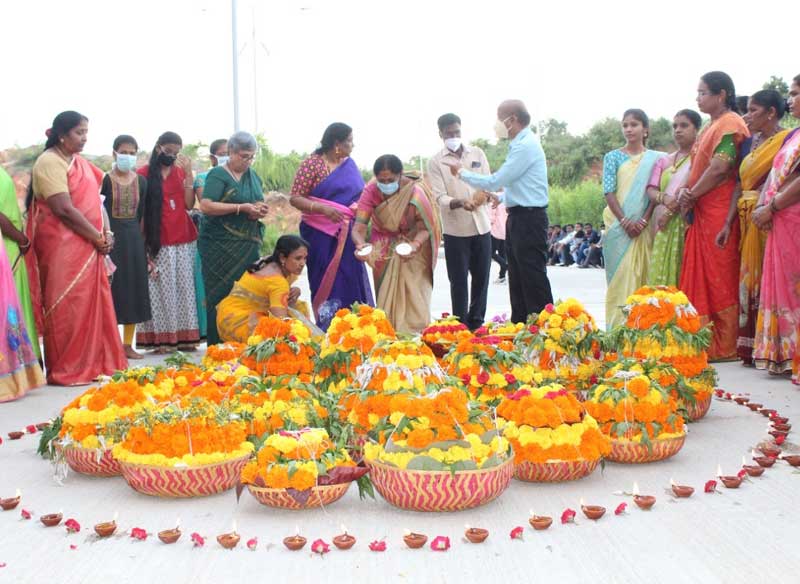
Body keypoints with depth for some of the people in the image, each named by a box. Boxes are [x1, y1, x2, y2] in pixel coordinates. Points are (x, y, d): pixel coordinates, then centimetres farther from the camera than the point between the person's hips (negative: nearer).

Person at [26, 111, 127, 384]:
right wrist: (98, 238, -12)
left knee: (92, 303, 9)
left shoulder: (81, 162, 16)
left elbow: (95, 200, 13)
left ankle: (92, 364, 17)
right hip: (62, 247, -8)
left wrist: (107, 234, -4)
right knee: (67, 307, -3)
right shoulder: (50, 162, -11)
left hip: (89, 246, 8)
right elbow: (65, 210, -18)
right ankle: (68, 370, 6)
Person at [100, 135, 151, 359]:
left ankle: (128, 345, 16)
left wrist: (145, 245, 8)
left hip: (134, 239, 5)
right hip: (111, 238, -5)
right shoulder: (104, 180, -5)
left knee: (133, 289, 6)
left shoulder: (140, 181, 8)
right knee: (111, 289, -3)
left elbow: (143, 215, 11)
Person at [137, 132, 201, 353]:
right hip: (158, 242, -4)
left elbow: (189, 204, 1)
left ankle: (184, 337, 7)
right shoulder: (144, 173, -1)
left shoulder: (181, 172, 12)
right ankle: (161, 338, -2)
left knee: (183, 288, 4)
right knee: (161, 290, -4)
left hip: (183, 240, 5)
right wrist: (144, 243, -7)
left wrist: (188, 174, -6)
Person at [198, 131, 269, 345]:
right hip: (221, 246, -6)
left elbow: (258, 203, 27)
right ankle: (218, 346, 0)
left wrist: (261, 210, 2)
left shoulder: (253, 176, 16)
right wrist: (242, 208, -20)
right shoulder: (218, 175, -5)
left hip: (248, 246, 7)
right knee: (222, 294, -5)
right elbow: (206, 206, -17)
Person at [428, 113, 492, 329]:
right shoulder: (436, 162, -2)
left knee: (481, 277, 10)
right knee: (459, 281, 1)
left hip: (481, 226, 3)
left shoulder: (477, 153, 8)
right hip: (455, 229, -3)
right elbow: (439, 197, -9)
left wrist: (484, 194, -15)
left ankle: (477, 323, 23)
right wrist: (459, 202, -29)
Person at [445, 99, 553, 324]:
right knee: (517, 278, 14)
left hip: (528, 219, -10)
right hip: (518, 218, 10)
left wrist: (462, 172, -5)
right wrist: (502, 198, 12)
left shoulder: (525, 146, -16)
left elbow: (495, 181, -16)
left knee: (533, 279, -7)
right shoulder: (520, 144, 14)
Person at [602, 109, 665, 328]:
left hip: (644, 226, 1)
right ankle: (619, 327, -1)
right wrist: (625, 221, -12)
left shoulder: (655, 158, 8)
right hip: (619, 226, -1)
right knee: (620, 276, -3)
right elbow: (609, 192, -1)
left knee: (643, 275, 2)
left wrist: (643, 221, -11)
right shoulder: (613, 157, 7)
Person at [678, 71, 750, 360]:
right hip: (701, 212, 9)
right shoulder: (710, 126, 21)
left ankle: (725, 347, 1)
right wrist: (685, 190, 1)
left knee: (719, 278, -5)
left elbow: (720, 169, -19)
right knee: (700, 277, 10)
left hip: (719, 212, -9)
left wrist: (691, 195, -10)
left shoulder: (730, 124, -10)